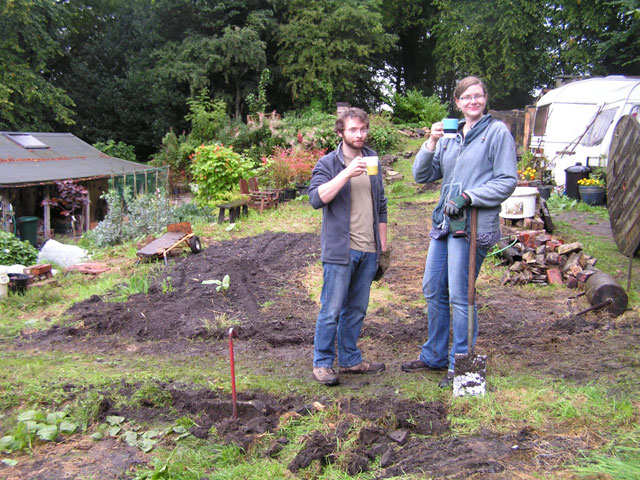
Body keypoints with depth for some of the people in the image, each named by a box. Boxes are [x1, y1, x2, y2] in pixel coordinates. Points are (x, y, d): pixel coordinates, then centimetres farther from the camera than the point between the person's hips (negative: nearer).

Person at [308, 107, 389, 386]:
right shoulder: (327, 163, -3)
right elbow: (316, 198, -19)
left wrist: (383, 245, 16)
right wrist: (346, 174, -24)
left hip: (368, 251, 5)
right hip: (340, 250, -5)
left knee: (357, 310, 14)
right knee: (331, 311, -1)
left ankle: (349, 359, 27)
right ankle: (322, 363, 13)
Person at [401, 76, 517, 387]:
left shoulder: (497, 132, -2)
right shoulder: (449, 135, 15)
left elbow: (507, 181, -7)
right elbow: (422, 176, 9)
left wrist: (469, 196, -16)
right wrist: (431, 143, -5)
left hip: (473, 225, -7)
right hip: (444, 222, 7)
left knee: (459, 296, -4)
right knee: (432, 289, 13)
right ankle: (434, 356, 29)